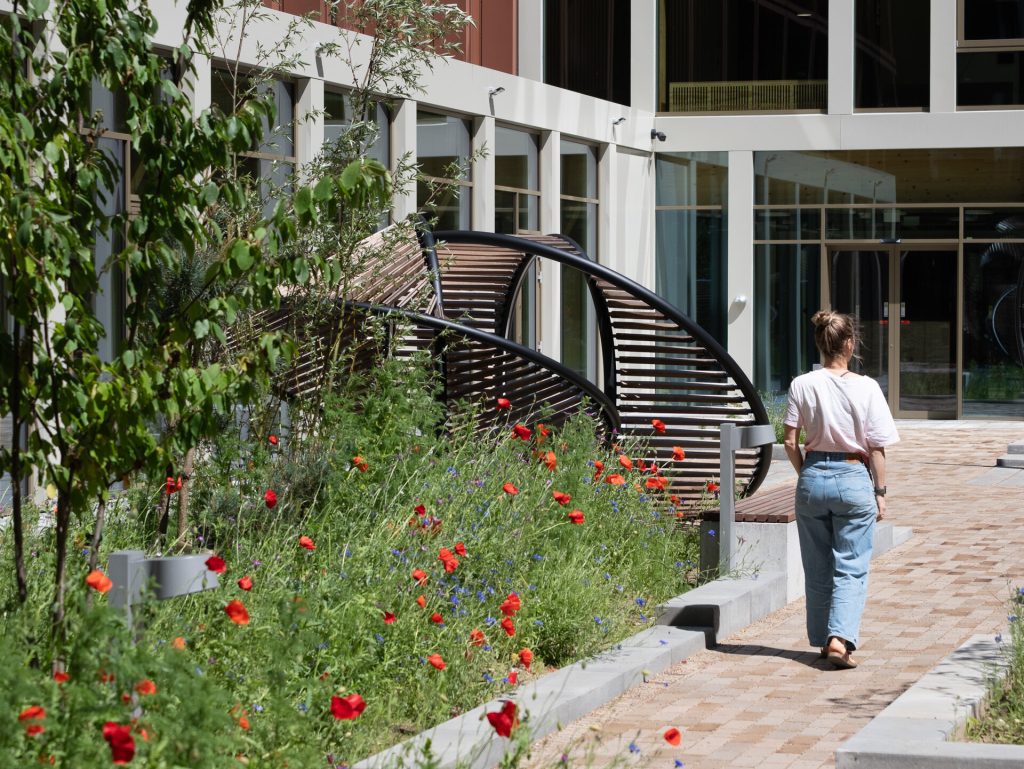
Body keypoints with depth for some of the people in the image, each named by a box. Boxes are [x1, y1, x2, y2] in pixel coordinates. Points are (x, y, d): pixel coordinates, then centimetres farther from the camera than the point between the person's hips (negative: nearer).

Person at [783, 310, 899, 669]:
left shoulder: (802, 385, -3)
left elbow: (791, 443, -2)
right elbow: (876, 447, -6)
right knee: (851, 568, 2)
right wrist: (880, 491, 2)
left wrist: (806, 475, 13)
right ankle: (840, 639, -14)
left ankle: (823, 639, 23)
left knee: (817, 569, 14)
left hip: (813, 478, 3)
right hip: (853, 478, -2)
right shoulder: (865, 387, -8)